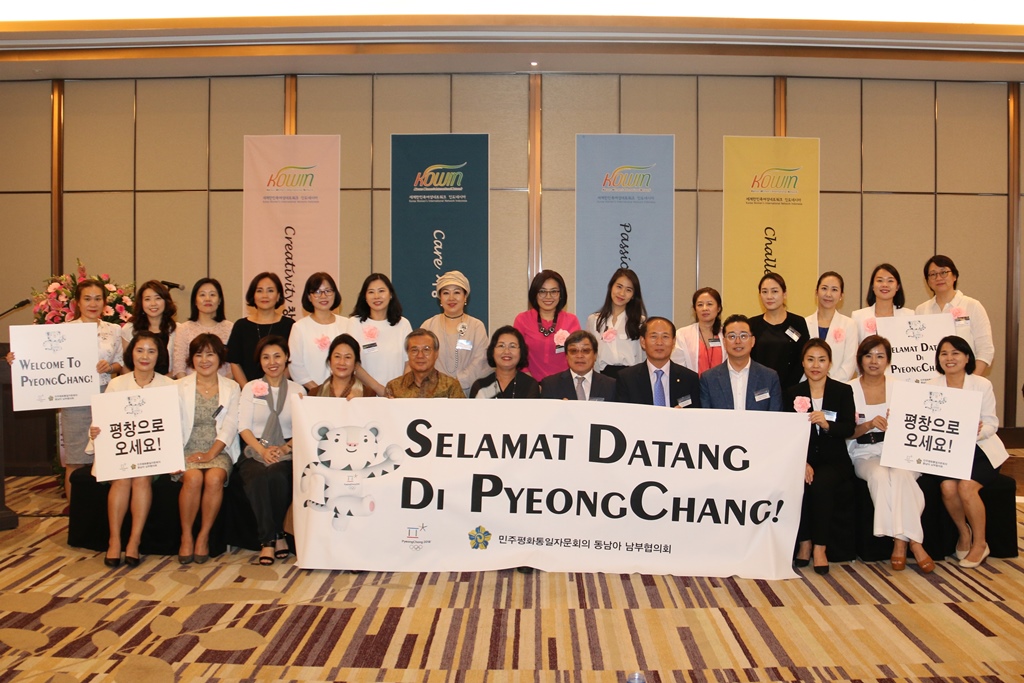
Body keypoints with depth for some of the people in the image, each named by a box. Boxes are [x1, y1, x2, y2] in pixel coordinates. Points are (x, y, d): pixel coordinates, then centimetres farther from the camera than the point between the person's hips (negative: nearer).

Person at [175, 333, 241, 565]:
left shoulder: (232, 388, 12)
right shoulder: (180, 387, 12)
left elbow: (231, 425, 1)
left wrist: (211, 453, -13)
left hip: (219, 451, 0)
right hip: (187, 450, 0)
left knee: (215, 478, -31)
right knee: (193, 478, -31)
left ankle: (204, 536, -14)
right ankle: (186, 536, -13)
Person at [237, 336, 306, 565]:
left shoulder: (297, 390, 13)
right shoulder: (250, 388, 13)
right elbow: (243, 426, 3)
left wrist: (285, 448, -14)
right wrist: (263, 450, -14)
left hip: (286, 453, 0)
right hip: (255, 451, 0)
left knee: (278, 476, -34)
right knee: (257, 478, -33)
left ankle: (275, 534, -12)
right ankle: (269, 539, -20)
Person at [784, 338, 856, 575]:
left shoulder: (843, 391, 6)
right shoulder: (793, 393, 8)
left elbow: (849, 429, -6)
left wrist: (827, 424, -28)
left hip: (834, 460, -1)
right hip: (801, 457, 1)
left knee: (821, 484, -31)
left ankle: (820, 548, -17)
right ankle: (804, 543, -11)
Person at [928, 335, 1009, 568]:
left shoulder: (982, 385, -5)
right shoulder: (932, 386, 1)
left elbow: (991, 423, -6)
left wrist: (975, 432, -27)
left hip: (980, 449, -2)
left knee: (966, 487, -26)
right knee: (947, 487, -25)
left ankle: (980, 544, -2)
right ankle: (963, 532, 7)